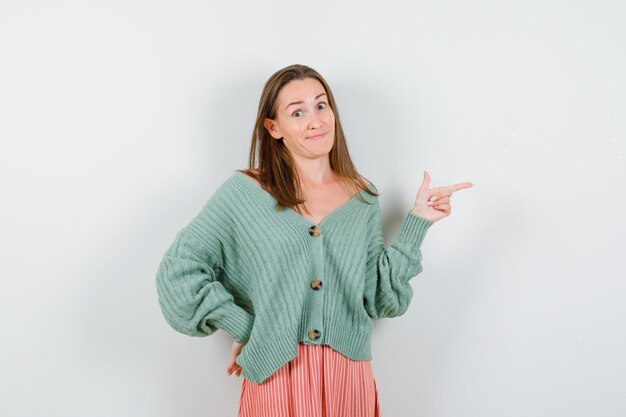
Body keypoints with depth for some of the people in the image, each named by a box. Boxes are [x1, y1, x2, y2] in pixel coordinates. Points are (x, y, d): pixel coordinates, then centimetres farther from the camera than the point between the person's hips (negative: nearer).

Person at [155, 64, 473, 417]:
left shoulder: (364, 197, 3)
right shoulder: (244, 193, -7)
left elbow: (379, 298, -2)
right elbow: (178, 271, -7)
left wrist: (418, 220, -6)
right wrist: (242, 328, -8)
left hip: (349, 377, 3)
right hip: (276, 375, -2)